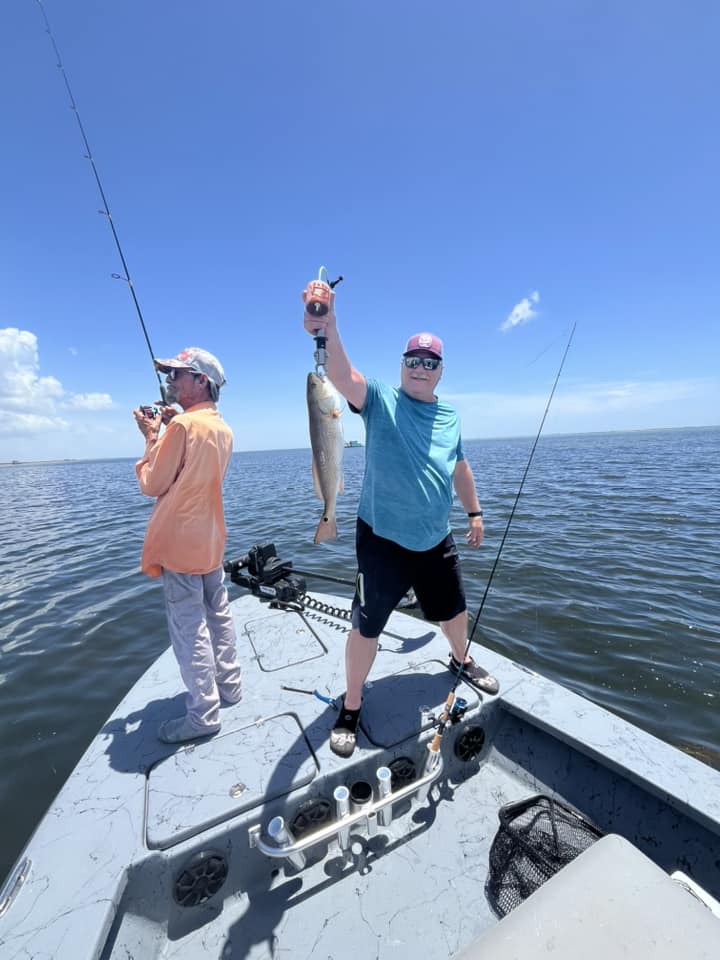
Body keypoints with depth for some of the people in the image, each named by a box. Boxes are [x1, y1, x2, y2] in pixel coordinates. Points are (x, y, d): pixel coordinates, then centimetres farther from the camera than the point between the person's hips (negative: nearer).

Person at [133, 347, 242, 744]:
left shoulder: (182, 425, -17)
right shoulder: (222, 428, 8)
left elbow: (152, 484, -11)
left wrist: (152, 437, 0)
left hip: (179, 543, -8)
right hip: (210, 540, 9)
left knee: (188, 628, 2)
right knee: (218, 616, 18)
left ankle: (202, 714, 14)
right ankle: (229, 686, 33)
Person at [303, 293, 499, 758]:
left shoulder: (451, 415, 8)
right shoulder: (380, 400, -7)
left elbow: (460, 467, 19)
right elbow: (344, 376, -27)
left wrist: (475, 512, 19)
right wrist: (328, 329, -45)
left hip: (437, 540, 5)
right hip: (383, 540, -4)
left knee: (455, 609, 23)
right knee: (366, 627, 2)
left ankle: (462, 659, 55)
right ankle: (352, 706, 27)